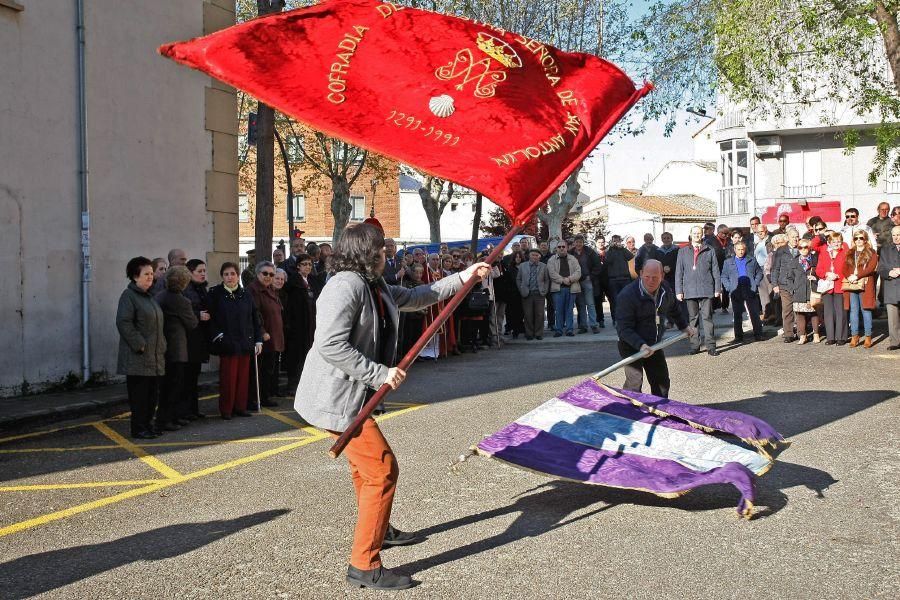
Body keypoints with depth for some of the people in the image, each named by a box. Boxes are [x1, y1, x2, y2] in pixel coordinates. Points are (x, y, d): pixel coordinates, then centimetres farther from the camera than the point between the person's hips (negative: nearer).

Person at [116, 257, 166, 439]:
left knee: (152, 393, 12)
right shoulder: (128, 296, -10)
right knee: (139, 393, -4)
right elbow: (123, 323, -18)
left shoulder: (149, 297, 18)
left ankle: (147, 425, 21)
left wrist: (161, 347, 17)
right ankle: (138, 429, 2)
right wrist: (140, 345, -19)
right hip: (137, 357, -9)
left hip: (154, 356, 9)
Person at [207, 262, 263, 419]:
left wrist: (258, 340, 7)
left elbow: (255, 319, 11)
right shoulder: (215, 294, -1)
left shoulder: (246, 295, 9)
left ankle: (240, 407, 16)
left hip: (245, 343, 4)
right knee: (228, 378, -2)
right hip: (226, 344, -4)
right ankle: (226, 409, 8)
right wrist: (217, 335, -13)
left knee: (243, 376, 6)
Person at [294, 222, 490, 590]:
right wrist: (380, 374, -24)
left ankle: (380, 530, 49)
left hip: (351, 397, 11)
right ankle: (365, 565, -3)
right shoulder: (346, 286, -20)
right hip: (337, 399, -11)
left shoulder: (376, 288, 10)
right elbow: (331, 345, -28)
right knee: (382, 470, -9)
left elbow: (415, 297, 25)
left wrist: (462, 279, 23)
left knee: (366, 466, 27)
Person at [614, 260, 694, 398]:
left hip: (654, 345, 7)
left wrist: (684, 326, 28)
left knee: (662, 382, 14)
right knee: (634, 384, -17)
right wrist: (640, 345, -38)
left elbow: (673, 310, 22)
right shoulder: (627, 295, -25)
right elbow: (624, 328, -27)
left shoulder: (666, 290, -2)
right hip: (631, 346, -6)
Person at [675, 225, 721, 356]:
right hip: (690, 290, 2)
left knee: (707, 317, -4)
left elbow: (715, 271, 8)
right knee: (693, 318, 5)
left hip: (707, 290, -1)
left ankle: (711, 346, -3)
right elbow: (679, 272, 9)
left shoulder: (709, 251, 8)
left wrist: (717, 288, 2)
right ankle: (694, 346, 10)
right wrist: (678, 290, 2)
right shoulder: (683, 252, 11)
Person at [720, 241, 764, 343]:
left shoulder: (752, 260, 12)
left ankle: (758, 334, 6)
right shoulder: (728, 262, 11)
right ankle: (738, 336, 8)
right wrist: (729, 287, -1)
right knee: (737, 314, 2)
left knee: (755, 313, 0)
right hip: (736, 292, 0)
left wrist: (756, 283, 2)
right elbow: (724, 277, 12)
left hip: (750, 291, 0)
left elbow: (759, 272, 17)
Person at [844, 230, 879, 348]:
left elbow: (871, 268, -8)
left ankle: (868, 337, -2)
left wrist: (857, 276, -16)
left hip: (865, 285, -4)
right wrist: (849, 277, -10)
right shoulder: (849, 253, 18)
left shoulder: (871, 253, 5)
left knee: (865, 310, -5)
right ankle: (854, 336, 5)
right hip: (851, 285, 4)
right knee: (853, 311, 2)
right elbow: (845, 268, 10)